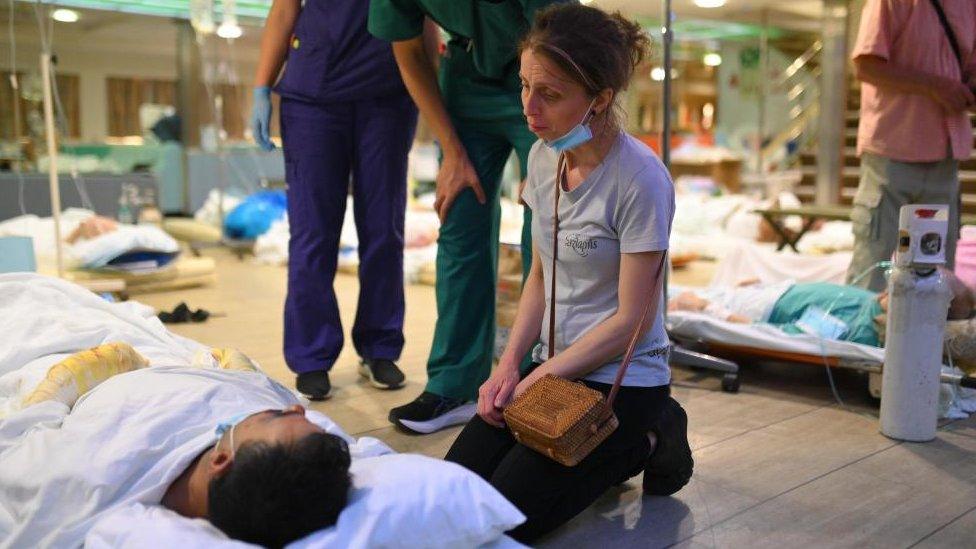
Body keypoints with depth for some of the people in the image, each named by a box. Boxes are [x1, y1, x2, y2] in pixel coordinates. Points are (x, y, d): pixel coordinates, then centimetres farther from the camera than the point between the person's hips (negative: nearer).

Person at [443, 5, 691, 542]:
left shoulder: (640, 179, -20)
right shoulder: (542, 158, 1)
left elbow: (631, 320, -16)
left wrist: (539, 378, -13)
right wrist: (509, 365, -3)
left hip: (621, 380, -6)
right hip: (552, 364, 7)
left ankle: (641, 446, 8)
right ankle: (603, 452, 14)